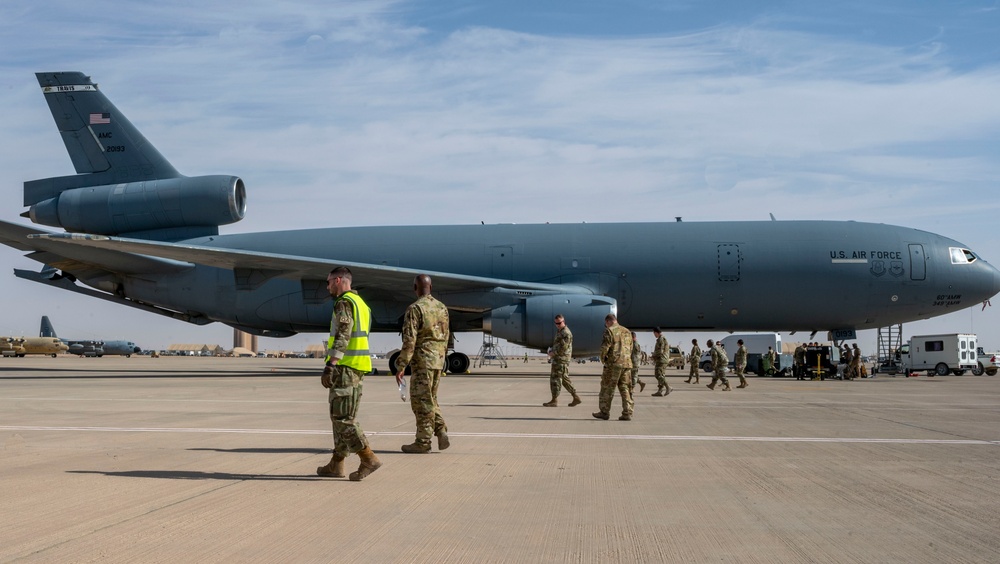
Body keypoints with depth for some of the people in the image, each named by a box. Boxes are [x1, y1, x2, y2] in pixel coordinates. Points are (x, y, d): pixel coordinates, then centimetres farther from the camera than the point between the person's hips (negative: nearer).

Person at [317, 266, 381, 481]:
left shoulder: (344, 303, -11)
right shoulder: (360, 303, 19)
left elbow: (342, 337, -22)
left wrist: (329, 366, -25)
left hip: (344, 367, -10)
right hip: (357, 367, 10)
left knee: (342, 417, -8)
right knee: (342, 416, 13)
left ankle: (369, 459, -12)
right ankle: (336, 464, 16)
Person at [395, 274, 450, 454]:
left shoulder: (415, 308, -13)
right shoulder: (442, 308, 10)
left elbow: (409, 341, -17)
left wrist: (400, 367, -14)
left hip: (422, 360, -7)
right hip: (438, 360, 7)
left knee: (422, 401, 0)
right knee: (430, 399, 18)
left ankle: (423, 442, 5)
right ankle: (441, 433, 7)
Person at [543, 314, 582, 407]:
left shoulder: (566, 333, -16)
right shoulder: (559, 331, 16)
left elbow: (563, 348, -21)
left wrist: (553, 353, -13)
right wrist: (551, 350, 10)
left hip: (561, 359, -10)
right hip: (558, 359, 10)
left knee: (555, 379, -5)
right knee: (564, 379, 12)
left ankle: (554, 400, 0)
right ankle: (576, 398, 13)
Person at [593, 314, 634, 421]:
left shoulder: (609, 331, -6)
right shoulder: (627, 332, 15)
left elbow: (604, 347, -13)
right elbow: (630, 349, 17)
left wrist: (603, 359, 3)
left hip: (613, 364, -6)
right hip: (627, 364, 6)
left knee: (607, 388, 4)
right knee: (625, 389, 8)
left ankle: (604, 412, 8)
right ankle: (627, 414, 4)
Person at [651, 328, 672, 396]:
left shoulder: (661, 339, -13)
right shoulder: (663, 339, 20)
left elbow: (660, 351, -20)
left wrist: (654, 355, -6)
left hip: (661, 360, -10)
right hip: (662, 360, 10)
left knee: (659, 375, -13)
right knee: (661, 375, 7)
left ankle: (668, 388, -17)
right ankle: (660, 391, 4)